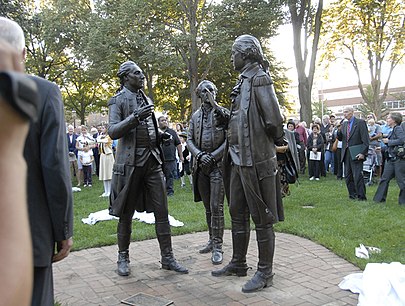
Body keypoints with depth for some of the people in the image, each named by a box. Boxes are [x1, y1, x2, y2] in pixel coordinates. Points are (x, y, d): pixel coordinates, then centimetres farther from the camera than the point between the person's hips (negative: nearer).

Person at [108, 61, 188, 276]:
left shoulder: (146, 99, 17)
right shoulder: (118, 100, -2)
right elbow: (113, 132, -14)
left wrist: (160, 135, 8)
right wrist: (135, 117, -27)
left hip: (152, 161, 5)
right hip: (130, 162, -5)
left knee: (161, 211, 3)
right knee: (126, 214, 6)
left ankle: (167, 257, 12)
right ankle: (123, 257, 22)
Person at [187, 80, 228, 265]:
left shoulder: (222, 113, 0)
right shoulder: (195, 116, 13)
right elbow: (189, 140, 8)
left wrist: (212, 156, -15)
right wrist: (200, 155, -10)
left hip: (218, 164, -5)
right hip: (200, 165, 5)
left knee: (216, 206, -8)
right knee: (207, 207, 13)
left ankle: (217, 247, -1)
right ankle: (212, 240, 26)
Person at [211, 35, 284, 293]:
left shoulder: (260, 79, -13)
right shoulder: (243, 82, 16)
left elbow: (274, 119, -19)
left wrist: (275, 140, -4)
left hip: (256, 160, -10)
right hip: (238, 158, 10)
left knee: (262, 218, 1)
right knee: (237, 214, 17)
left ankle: (265, 272, 14)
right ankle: (238, 263, 32)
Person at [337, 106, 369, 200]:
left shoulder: (360, 122, -6)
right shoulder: (344, 124, 14)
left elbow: (365, 139, -9)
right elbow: (340, 138, 15)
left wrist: (363, 153, -16)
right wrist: (339, 131, -5)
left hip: (356, 154, -7)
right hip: (346, 154, 7)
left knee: (357, 176, -7)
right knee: (348, 176, 10)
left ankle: (361, 196, 1)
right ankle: (352, 195, 21)